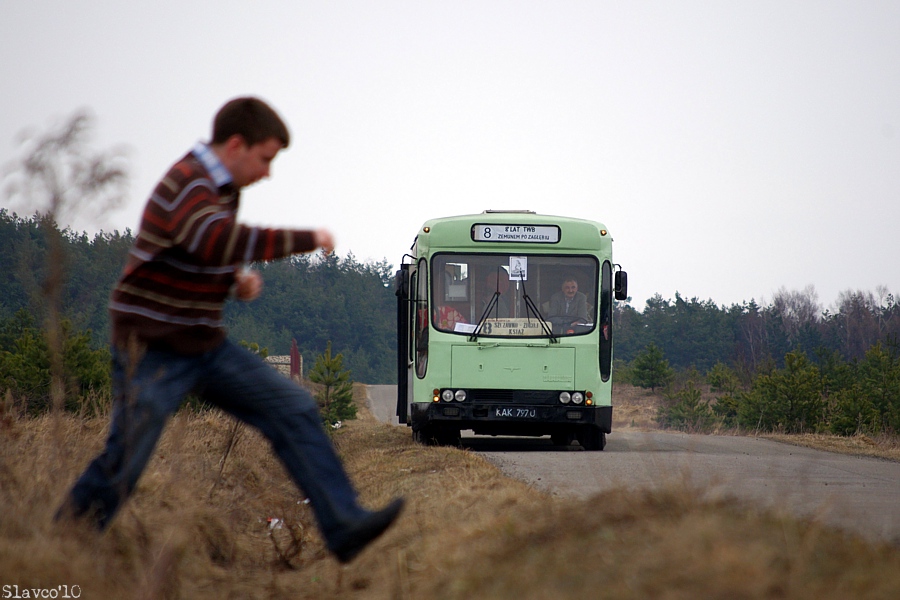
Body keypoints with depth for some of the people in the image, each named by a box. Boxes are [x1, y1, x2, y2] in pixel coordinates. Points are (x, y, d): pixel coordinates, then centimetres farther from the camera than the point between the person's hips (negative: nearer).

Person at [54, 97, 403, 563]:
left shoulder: (223, 188, 10)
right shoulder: (186, 186, -20)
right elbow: (222, 242, -40)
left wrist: (239, 279, 4)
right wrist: (308, 240, -32)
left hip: (205, 347, 9)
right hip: (152, 351, -9)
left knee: (294, 410, 0)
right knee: (122, 465, -6)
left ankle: (344, 528, -1)